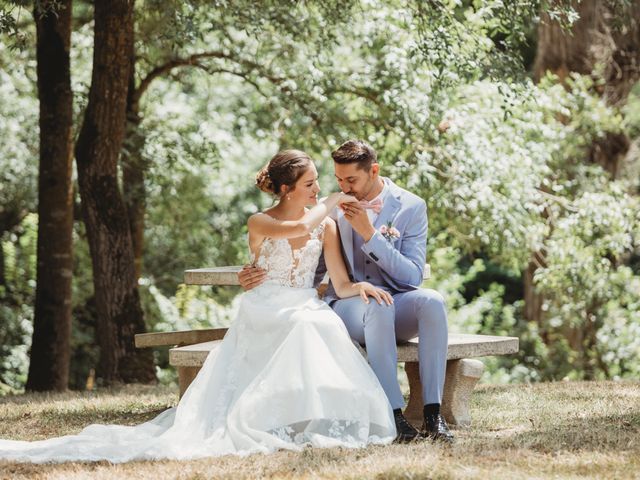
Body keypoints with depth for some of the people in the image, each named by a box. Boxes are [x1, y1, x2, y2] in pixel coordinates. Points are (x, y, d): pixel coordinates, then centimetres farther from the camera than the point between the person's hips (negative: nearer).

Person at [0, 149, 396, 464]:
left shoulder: (326, 225, 11)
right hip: (264, 318, -3)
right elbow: (299, 228, -20)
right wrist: (331, 202, -5)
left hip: (308, 312, 3)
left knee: (324, 325, -35)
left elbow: (341, 285, 7)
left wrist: (360, 287, -16)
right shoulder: (259, 224, 1)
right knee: (305, 328, -38)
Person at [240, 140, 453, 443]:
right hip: (347, 306, 0)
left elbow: (413, 275, -9)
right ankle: (394, 416, -40)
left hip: (397, 307, 0)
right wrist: (259, 275, -5)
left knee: (432, 300, -35)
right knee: (379, 305, -37)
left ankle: (433, 415, -36)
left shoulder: (411, 207, 0)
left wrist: (369, 234, -18)